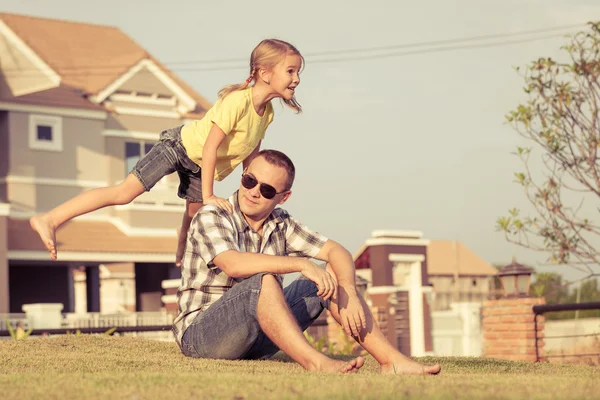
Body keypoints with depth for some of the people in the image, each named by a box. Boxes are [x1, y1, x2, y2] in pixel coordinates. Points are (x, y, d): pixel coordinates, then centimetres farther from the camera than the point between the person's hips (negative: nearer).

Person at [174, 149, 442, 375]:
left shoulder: (282, 224, 7)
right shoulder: (211, 217, -12)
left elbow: (336, 251, -1)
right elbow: (232, 263, -32)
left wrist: (348, 293, -21)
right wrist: (302, 265, -36)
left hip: (256, 340, 6)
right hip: (200, 333, -6)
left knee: (333, 275, -5)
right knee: (263, 280, -34)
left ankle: (392, 360, -15)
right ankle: (316, 363, -45)